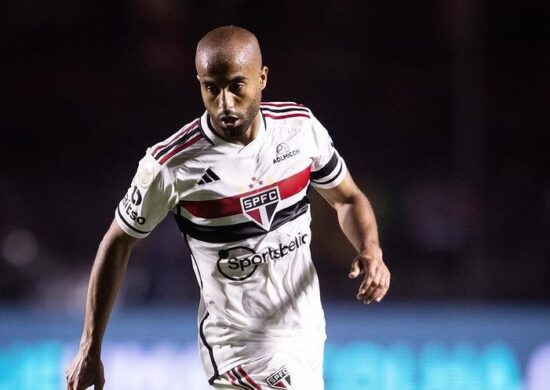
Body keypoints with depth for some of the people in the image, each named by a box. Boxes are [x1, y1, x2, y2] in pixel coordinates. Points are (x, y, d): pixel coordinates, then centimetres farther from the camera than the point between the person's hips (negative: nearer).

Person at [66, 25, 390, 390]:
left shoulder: (300, 126, -6)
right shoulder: (170, 165, -18)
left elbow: (347, 198, 9)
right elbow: (118, 244, -5)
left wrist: (370, 252, -12)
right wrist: (90, 349, -5)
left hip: (307, 330, 5)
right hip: (242, 348, -5)